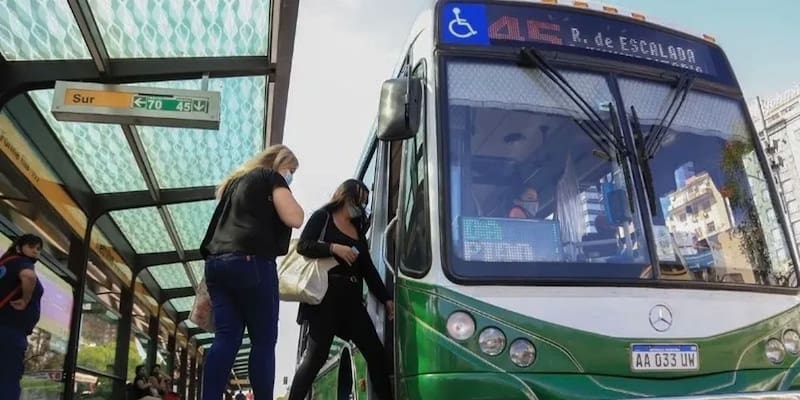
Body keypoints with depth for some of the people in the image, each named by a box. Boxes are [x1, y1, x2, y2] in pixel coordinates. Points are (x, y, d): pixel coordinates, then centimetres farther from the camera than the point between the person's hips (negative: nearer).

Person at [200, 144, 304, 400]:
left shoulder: (236, 180, 29)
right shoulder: (272, 177, 6)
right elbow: (294, 219, -4)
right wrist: (288, 195, 11)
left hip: (217, 262, 7)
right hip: (251, 262, -7)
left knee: (226, 338, 1)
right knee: (264, 340, -3)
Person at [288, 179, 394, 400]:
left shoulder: (358, 230, 22)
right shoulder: (323, 217, 5)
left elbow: (368, 269, 18)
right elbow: (303, 246, -9)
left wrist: (386, 299, 12)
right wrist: (334, 248, -20)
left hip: (352, 300, 7)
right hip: (325, 296, -6)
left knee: (376, 353, 3)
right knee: (316, 356, -9)